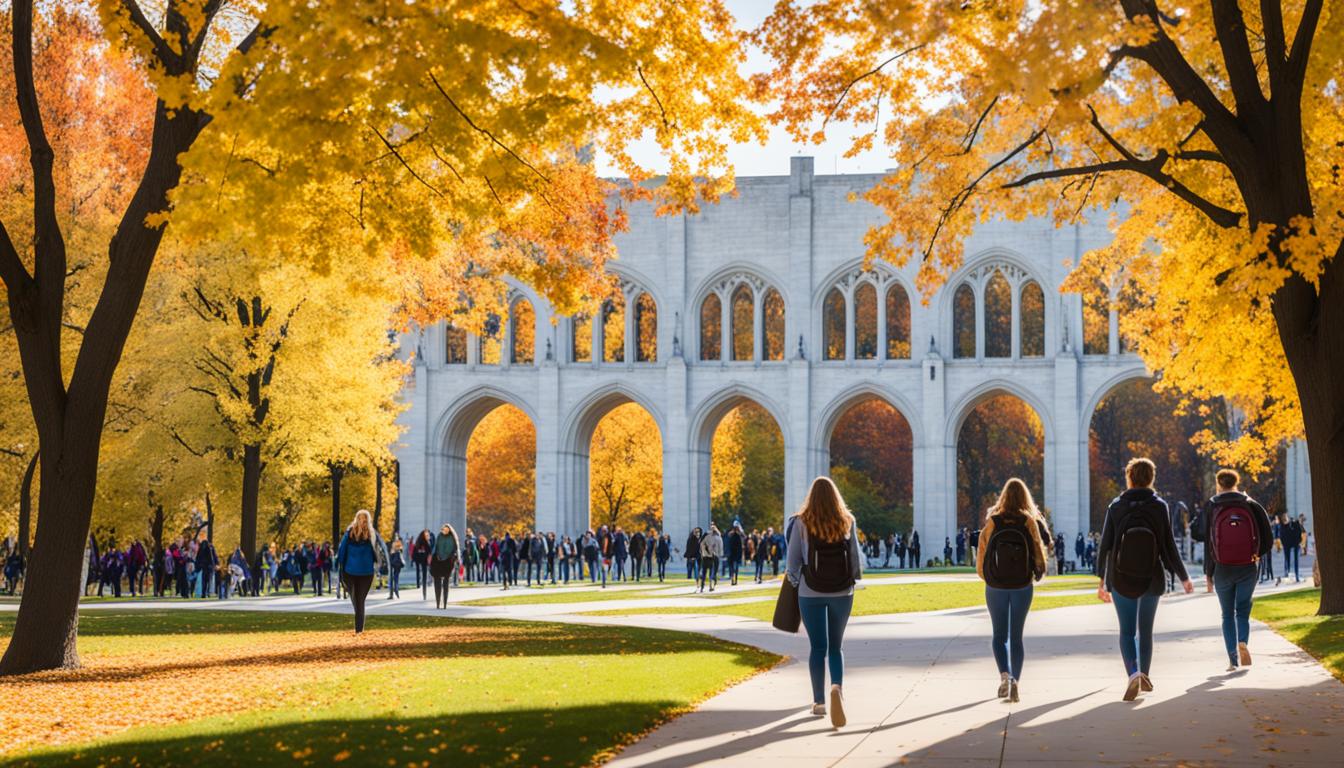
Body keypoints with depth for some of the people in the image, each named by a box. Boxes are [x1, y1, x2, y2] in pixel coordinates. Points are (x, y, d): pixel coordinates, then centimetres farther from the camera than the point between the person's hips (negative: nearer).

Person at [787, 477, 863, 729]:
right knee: (836, 647, 12)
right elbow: (856, 559, 1)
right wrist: (852, 578, 19)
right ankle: (837, 687, -15)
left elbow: (793, 560, -3)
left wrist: (793, 578, 16)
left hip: (811, 592, -1)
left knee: (818, 647, 9)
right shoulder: (847, 522, -1)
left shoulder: (801, 523, -6)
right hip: (842, 592, 1)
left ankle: (818, 702, 11)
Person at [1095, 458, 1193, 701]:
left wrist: (1102, 579, 4)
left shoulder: (1116, 507, -4)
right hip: (1152, 580, 1)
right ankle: (1144, 676, 27)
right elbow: (1168, 546, -6)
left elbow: (1105, 546, -5)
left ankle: (1134, 673, -18)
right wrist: (1183, 577, 5)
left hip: (1121, 580, -1)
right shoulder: (1159, 506, -5)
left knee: (1127, 630, 5)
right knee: (1145, 629, 17)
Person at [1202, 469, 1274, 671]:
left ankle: (1233, 660, 4)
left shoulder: (1212, 506, -2)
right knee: (1243, 610, 11)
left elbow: (1208, 542, -3)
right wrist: (1257, 555, 12)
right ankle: (1243, 642, -18)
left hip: (1223, 569, 0)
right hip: (1247, 569, 0)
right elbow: (1268, 538, -4)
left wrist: (1208, 574, 2)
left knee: (1228, 614, 11)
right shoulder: (1250, 504, 1)